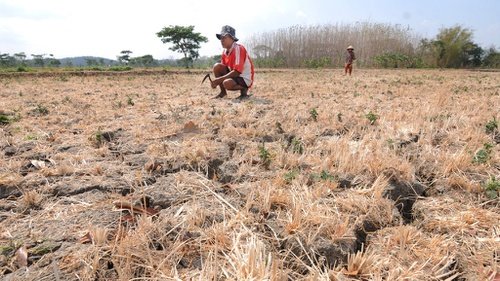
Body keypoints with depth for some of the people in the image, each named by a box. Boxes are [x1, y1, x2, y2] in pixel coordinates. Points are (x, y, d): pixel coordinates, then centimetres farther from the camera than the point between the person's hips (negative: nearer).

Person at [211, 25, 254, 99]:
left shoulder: (238, 49, -20)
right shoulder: (225, 52, 4)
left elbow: (237, 72, -28)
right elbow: (222, 69, 10)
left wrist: (219, 79, -27)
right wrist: (216, 81, -11)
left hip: (245, 79, -8)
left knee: (227, 83, -35)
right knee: (217, 66, -9)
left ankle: (244, 90, -4)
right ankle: (223, 92, 2)